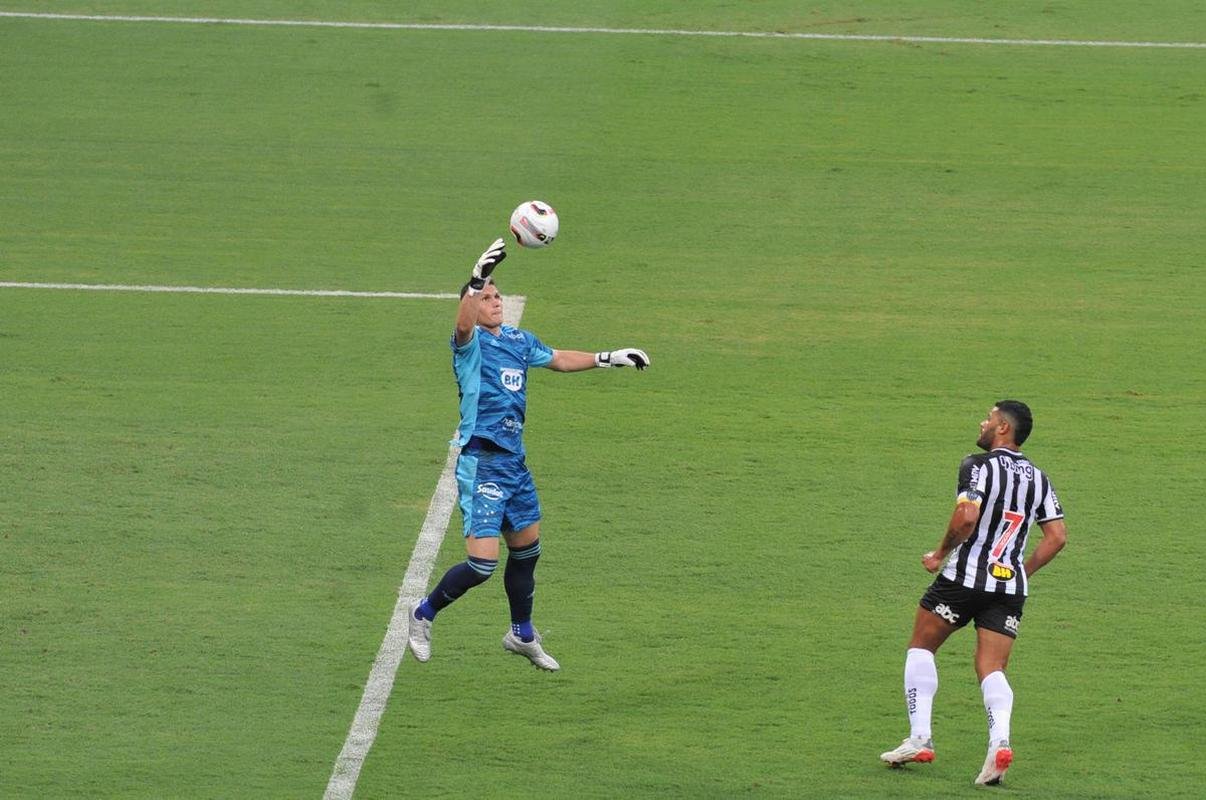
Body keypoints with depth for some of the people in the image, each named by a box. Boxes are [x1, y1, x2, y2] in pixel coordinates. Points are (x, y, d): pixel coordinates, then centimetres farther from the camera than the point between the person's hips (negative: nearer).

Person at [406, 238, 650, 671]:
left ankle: (523, 635, 38)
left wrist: (609, 358, 27)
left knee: (526, 549, 19)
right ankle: (424, 612, 10)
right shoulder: (471, 343, -12)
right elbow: (464, 323, -36)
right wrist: (477, 281, -52)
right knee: (482, 562, -13)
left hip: (514, 461, 8)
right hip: (481, 461, -8)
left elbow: (558, 359, 29)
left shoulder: (518, 340, 11)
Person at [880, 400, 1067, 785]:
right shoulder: (1038, 478, 11)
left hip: (965, 578, -5)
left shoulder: (978, 466, -8)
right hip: (1011, 587, 5)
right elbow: (1057, 537, 8)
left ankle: (919, 738, 5)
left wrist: (940, 555, -6)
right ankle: (999, 740, -23)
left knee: (920, 648, 13)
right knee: (991, 669, 3)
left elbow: (967, 516, -21)